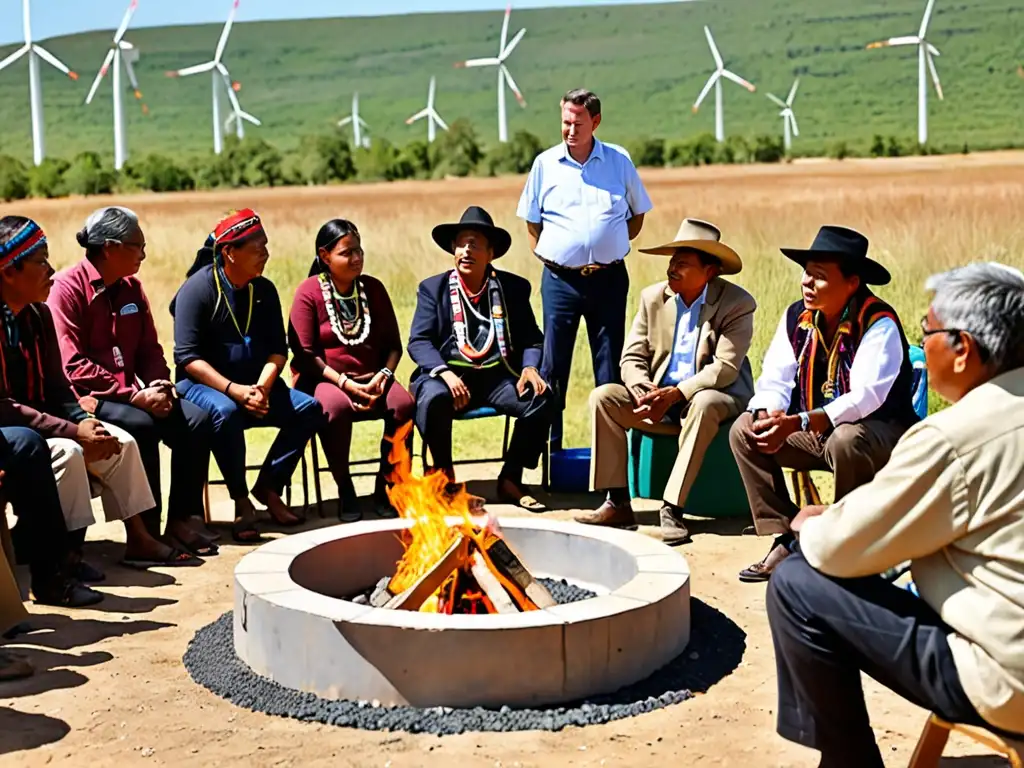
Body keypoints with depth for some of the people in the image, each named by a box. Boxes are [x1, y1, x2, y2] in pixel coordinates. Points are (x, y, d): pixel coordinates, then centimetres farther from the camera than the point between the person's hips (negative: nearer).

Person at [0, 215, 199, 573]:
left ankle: (139, 540, 8)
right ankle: (66, 555, -18)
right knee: (66, 451, -31)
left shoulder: (38, 314, 4)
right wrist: (72, 431, -25)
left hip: (36, 421, 9)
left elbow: (56, 388, 9)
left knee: (121, 442, 0)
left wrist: (83, 421, -10)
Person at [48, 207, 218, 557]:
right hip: (85, 397, -7)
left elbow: (150, 349, 14)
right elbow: (73, 366, -18)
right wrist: (134, 395, -22)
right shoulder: (67, 288, -11)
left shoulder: (131, 287, 10)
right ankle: (145, 529, -23)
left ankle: (183, 520, -8)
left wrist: (159, 386, -8)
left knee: (196, 419, -14)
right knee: (140, 425, -34)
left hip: (131, 393, 7)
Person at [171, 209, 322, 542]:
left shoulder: (264, 290, 5)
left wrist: (262, 386, -18)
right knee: (225, 412, -37)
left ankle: (268, 487, -2)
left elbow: (277, 349, 2)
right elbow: (188, 357, -17)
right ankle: (241, 501, -19)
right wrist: (233, 390, -27)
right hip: (204, 384, -5)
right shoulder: (199, 288, -11)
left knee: (309, 408, -15)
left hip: (254, 385, 6)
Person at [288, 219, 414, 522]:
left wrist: (383, 376, -10)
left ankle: (385, 485, -9)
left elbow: (393, 343, 10)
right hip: (323, 379, -4)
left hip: (371, 379, 4)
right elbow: (303, 354, -9)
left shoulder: (373, 287, 9)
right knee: (337, 407, -38)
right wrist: (345, 383, -18)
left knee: (404, 403, -27)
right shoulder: (310, 291, -4)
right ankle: (344, 489, -16)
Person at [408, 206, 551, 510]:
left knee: (540, 398, -25)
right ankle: (444, 477, -10)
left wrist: (530, 367, -12)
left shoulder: (514, 288, 11)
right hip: (449, 373, -2)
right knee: (433, 399, -35)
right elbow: (418, 342, -2)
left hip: (497, 374, 2)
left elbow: (531, 338, 11)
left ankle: (510, 480, -8)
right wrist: (444, 372, -21)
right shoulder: (433, 288, 7)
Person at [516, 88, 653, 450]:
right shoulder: (545, 163, 4)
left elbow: (638, 214, 15)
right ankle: (549, 445, 10)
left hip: (609, 278, 0)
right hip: (560, 279, 0)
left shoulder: (619, 161, 4)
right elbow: (532, 222, 12)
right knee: (553, 366, 2)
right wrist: (548, 255, 2)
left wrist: (614, 246, 5)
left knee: (610, 366, 5)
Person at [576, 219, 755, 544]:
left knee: (704, 404, -39)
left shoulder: (737, 304, -12)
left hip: (714, 398, -5)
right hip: (660, 396, 5)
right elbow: (632, 357, 2)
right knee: (603, 397, -17)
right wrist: (642, 390, -20)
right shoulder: (653, 297, 3)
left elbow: (725, 368, -20)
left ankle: (672, 508, -36)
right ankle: (617, 503, -18)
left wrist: (676, 394, -29)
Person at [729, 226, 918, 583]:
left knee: (845, 442, -39)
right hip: (815, 431, 7)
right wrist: (767, 415, -29)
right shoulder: (797, 317, -1)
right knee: (744, 430, -10)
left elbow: (865, 397, -31)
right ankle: (786, 538, -11)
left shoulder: (878, 323, -20)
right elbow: (775, 378, -3)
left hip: (880, 432, -6)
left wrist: (796, 424, -40)